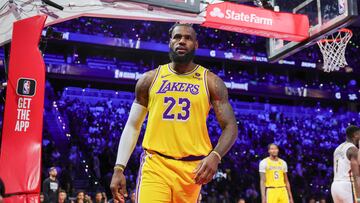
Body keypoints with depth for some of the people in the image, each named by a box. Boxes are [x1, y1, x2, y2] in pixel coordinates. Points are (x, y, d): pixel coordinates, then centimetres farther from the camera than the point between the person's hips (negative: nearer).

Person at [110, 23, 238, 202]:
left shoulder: (210, 81, 5)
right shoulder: (150, 79, 8)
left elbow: (230, 127, 1)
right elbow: (132, 126, 9)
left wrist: (215, 156, -19)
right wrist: (119, 168, 0)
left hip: (192, 167, 1)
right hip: (155, 164, 0)